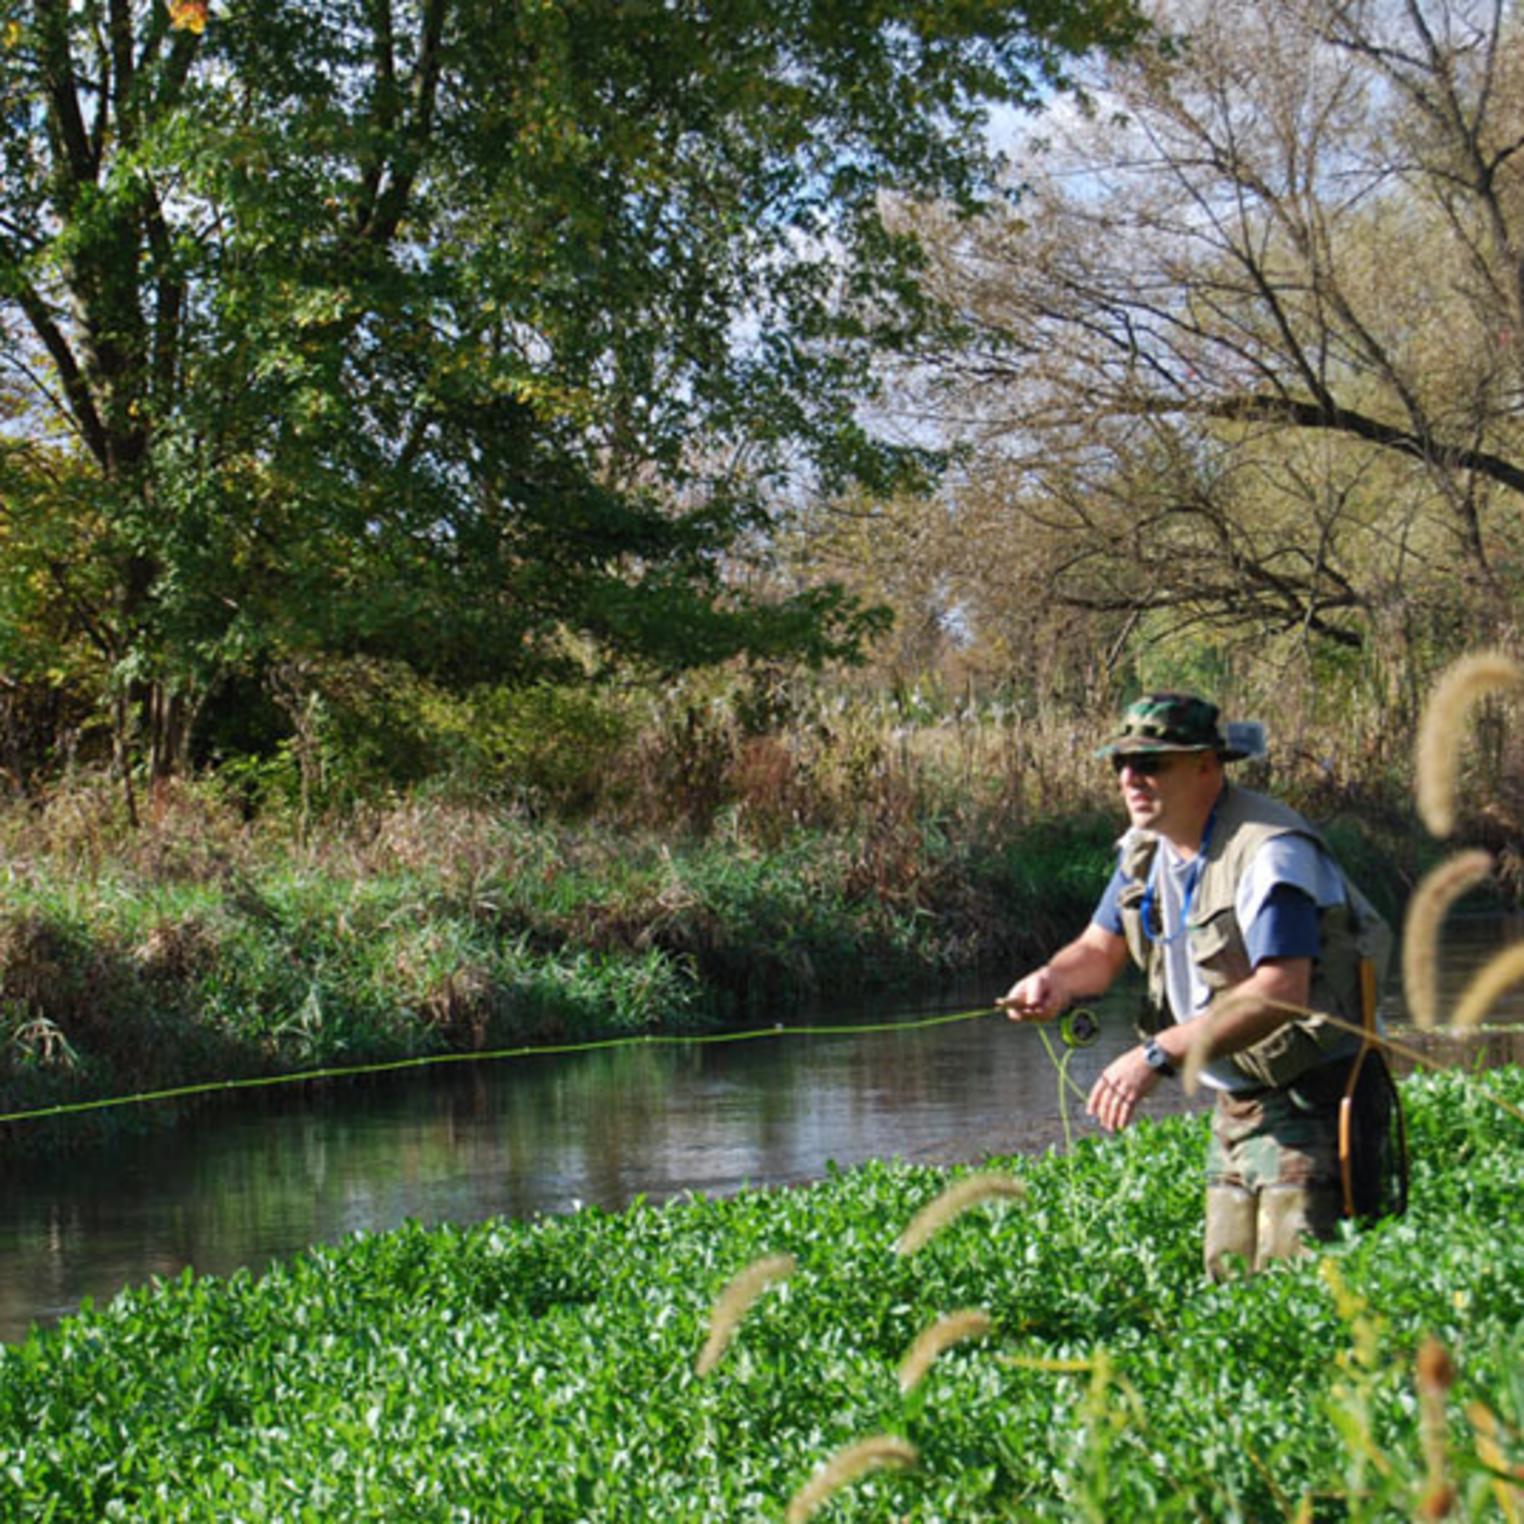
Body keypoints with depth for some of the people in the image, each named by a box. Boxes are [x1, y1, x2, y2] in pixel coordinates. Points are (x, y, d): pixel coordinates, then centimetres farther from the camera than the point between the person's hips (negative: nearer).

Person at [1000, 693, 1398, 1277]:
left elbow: (1280, 993, -31)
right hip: (1236, 1102, 9)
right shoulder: (1146, 848, 7)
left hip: (1312, 1097, -9)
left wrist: (1157, 1055, -36)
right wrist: (1053, 979, -8)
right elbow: (1100, 948, 16)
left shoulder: (1269, 851, -22)